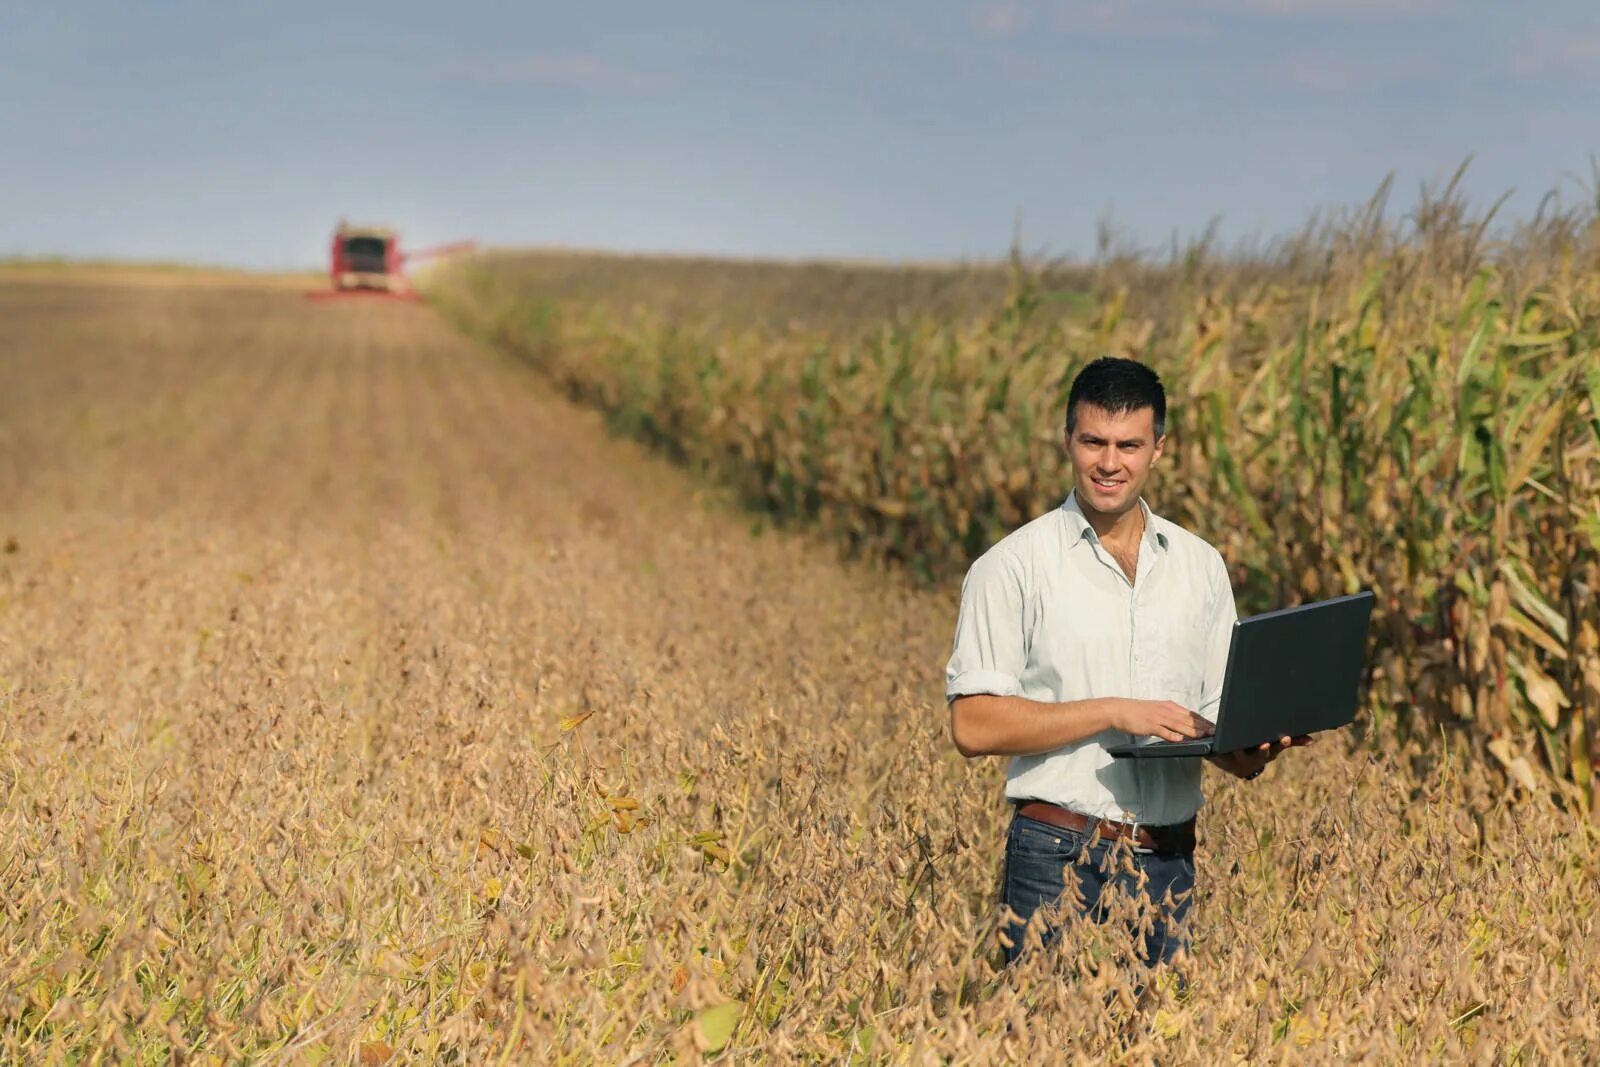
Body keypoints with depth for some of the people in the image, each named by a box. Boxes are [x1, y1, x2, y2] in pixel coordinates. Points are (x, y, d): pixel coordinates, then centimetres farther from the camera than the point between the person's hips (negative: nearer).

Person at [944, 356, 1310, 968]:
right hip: (1059, 856, -4)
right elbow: (973, 726, -9)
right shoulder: (1013, 565, -3)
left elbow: (1217, 719, 16)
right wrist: (1113, 712, -15)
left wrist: (1252, 750, -7)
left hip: (1169, 859, 4)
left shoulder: (1201, 566, 11)